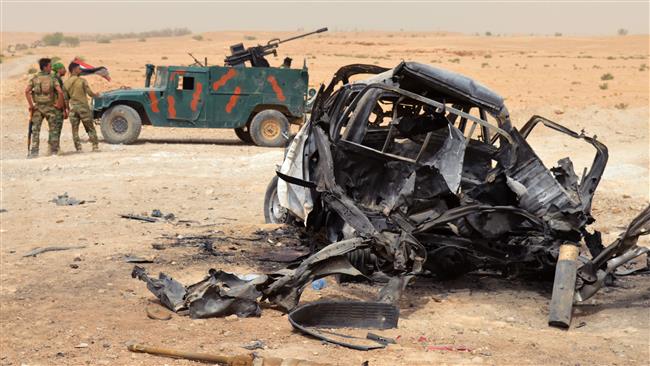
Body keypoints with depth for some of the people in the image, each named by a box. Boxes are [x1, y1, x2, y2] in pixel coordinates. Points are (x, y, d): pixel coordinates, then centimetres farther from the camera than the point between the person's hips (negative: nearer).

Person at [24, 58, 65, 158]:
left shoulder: (34, 78, 2)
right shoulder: (52, 79, -4)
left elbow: (26, 91, -8)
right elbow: (60, 91, -17)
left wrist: (31, 105, -4)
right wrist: (59, 104, -5)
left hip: (37, 107, 2)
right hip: (50, 107, -2)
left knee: (35, 130, 3)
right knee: (53, 130, 9)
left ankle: (34, 151, -4)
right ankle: (53, 150, 11)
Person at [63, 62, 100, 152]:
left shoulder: (66, 83, 3)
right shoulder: (82, 81, -7)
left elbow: (65, 98, 6)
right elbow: (90, 93, -7)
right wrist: (96, 95, 13)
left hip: (73, 108, 3)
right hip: (83, 107, -3)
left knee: (75, 130, 7)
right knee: (90, 128, 6)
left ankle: (78, 148, 3)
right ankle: (95, 146, 3)